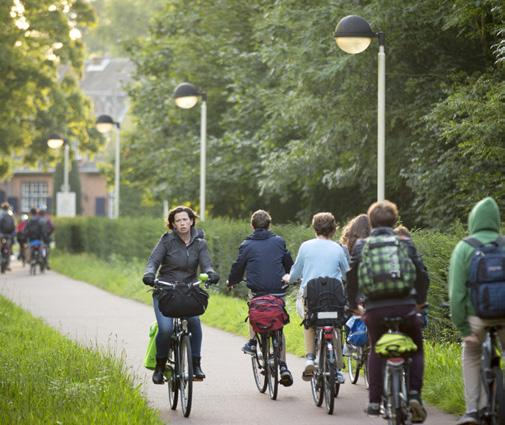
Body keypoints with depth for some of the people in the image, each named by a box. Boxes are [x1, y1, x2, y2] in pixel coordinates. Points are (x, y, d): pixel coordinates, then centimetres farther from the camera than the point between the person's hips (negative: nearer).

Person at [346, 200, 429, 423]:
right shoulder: (406, 243, 6)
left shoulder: (361, 246, 6)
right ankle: (414, 394, -2)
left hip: (375, 309, 1)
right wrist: (420, 301, 22)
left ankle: (374, 401, 16)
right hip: (405, 307, -1)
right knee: (416, 350, 17)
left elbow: (351, 278, 7)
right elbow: (422, 275, 7)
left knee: (376, 351, 21)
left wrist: (354, 305, 21)